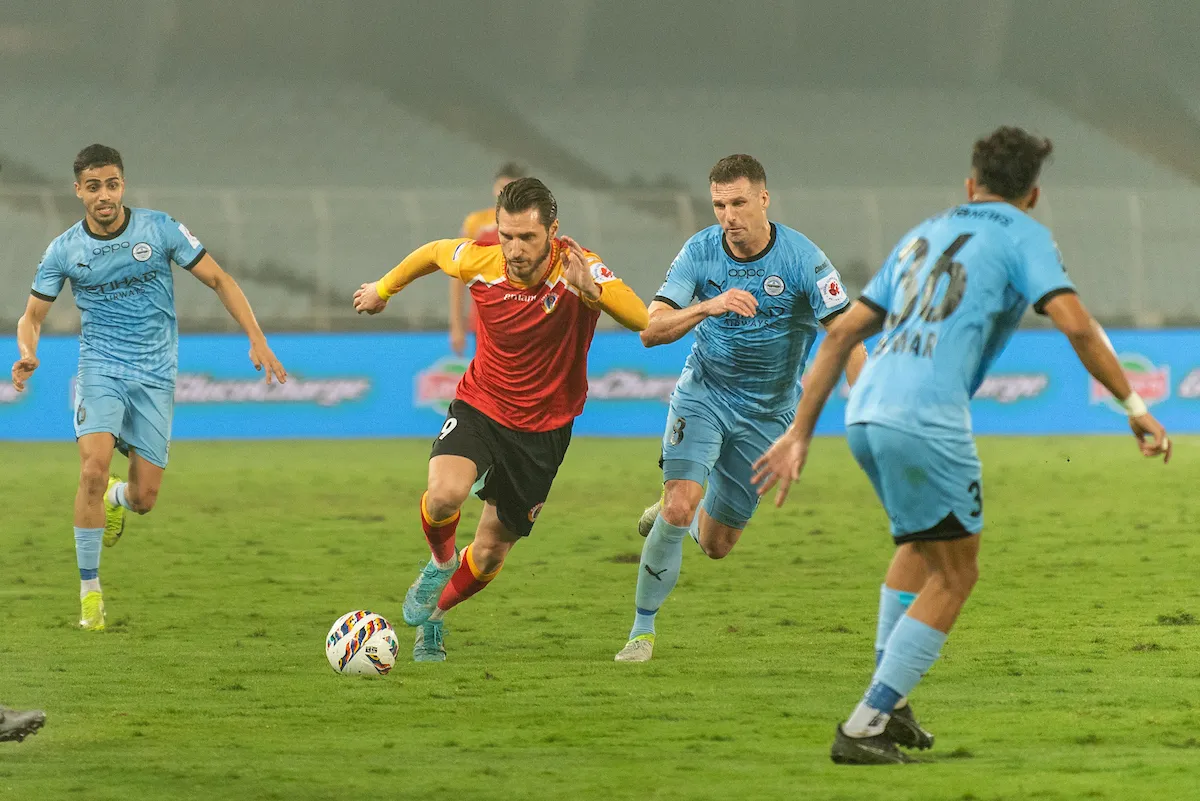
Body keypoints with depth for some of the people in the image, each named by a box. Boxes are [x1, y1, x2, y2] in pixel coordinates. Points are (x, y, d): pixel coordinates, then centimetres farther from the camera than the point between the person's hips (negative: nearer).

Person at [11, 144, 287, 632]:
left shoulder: (160, 230, -5)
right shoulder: (64, 251, -2)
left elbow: (218, 280, 1)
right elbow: (32, 316, 6)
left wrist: (257, 340, -8)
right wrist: (28, 353, -17)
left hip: (155, 375, 1)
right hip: (101, 369, 0)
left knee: (145, 499, -4)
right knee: (93, 468, -25)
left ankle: (115, 498, 37)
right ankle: (89, 591, -13)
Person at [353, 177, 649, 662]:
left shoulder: (579, 268, -24)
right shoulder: (479, 262, -17)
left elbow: (641, 320, -39)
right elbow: (433, 252, 7)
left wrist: (591, 292, -56)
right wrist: (383, 289, 22)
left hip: (543, 429, 0)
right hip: (480, 407, 0)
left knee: (490, 554, 10)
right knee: (444, 494, -30)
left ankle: (432, 614, 41)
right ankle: (440, 562, 5)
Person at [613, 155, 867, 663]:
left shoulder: (802, 258, -18)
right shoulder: (699, 252, -13)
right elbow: (650, 330, -18)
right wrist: (708, 306, -36)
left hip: (767, 412, 1)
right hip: (703, 395, -1)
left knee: (716, 544, 7)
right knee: (680, 505, -23)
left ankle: (673, 511, 44)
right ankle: (643, 629, -10)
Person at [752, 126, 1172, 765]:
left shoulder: (923, 234, 26)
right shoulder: (1023, 237, 8)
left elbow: (842, 334, 23)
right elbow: (1076, 326, -7)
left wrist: (799, 432, 24)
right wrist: (1134, 407, 0)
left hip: (865, 411, 7)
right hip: (928, 419, -7)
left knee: (922, 543, 29)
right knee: (954, 574, 5)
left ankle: (887, 703, 23)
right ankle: (865, 728, -3)